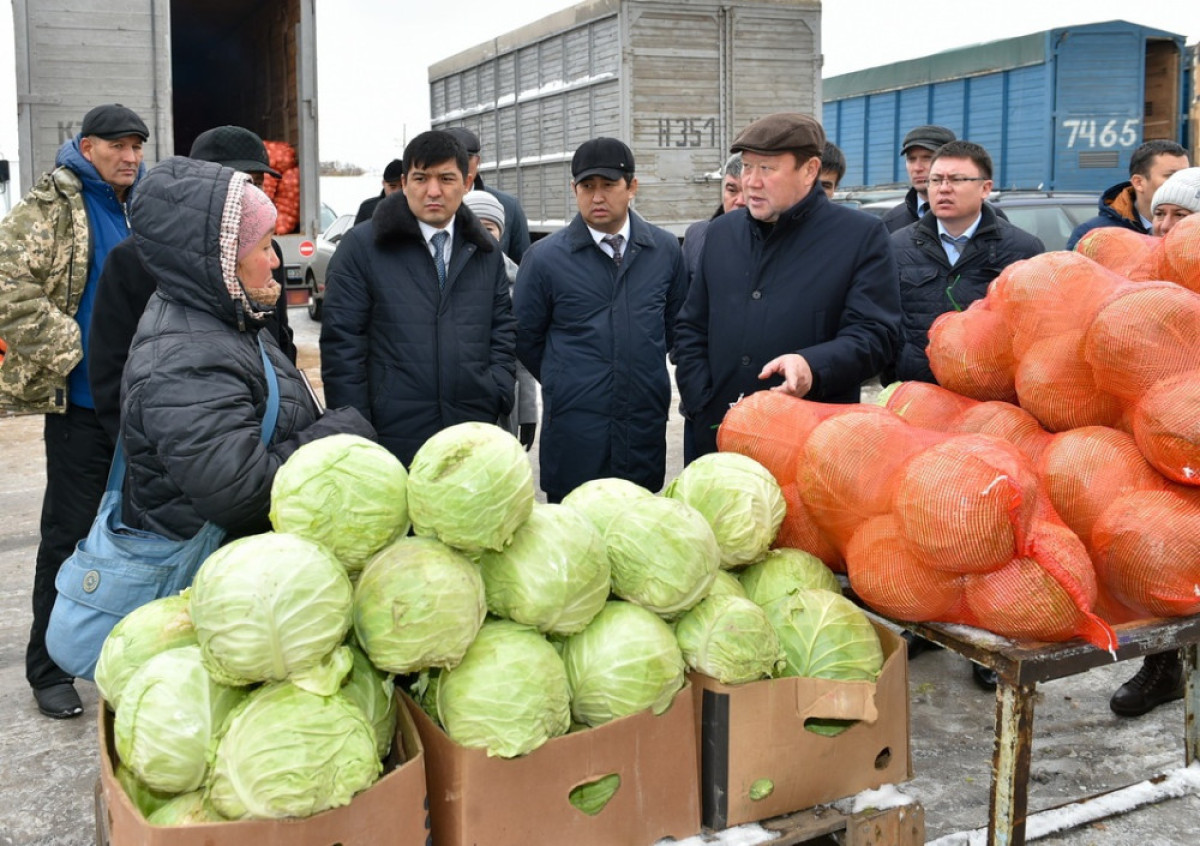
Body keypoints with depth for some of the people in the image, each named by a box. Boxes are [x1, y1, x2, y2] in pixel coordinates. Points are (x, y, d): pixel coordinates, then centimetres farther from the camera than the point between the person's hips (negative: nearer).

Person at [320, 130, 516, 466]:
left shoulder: (485, 250, 11)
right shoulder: (362, 246, -2)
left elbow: (503, 328, 16)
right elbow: (342, 345, -4)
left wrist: (497, 394, 0)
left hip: (474, 434, 4)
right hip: (393, 435, -3)